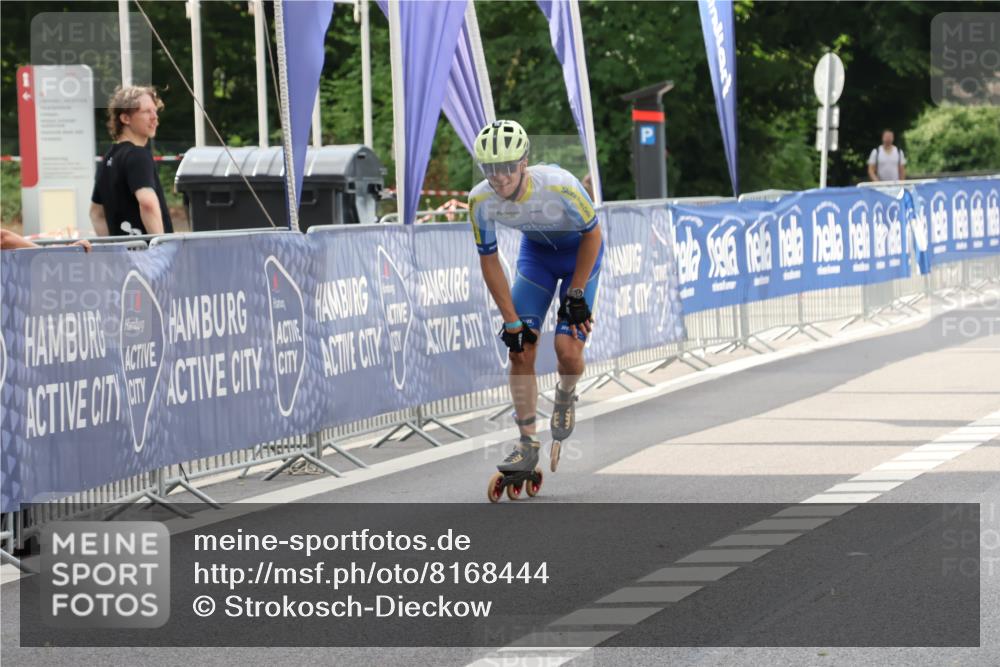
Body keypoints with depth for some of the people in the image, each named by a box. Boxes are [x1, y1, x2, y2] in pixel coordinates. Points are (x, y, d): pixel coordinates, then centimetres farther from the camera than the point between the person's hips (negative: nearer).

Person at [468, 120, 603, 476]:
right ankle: (528, 444, 1)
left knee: (568, 351, -16)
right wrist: (511, 322, -13)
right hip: (535, 250, 3)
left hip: (579, 250, -3)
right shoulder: (481, 200, -26)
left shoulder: (560, 186, -37)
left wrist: (574, 294, -16)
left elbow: (592, 235, -19)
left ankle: (566, 395, 19)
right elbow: (489, 261, -12)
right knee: (520, 350, -10)